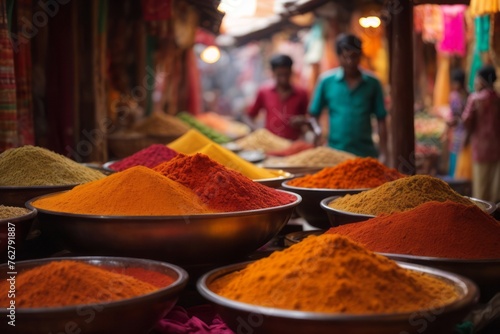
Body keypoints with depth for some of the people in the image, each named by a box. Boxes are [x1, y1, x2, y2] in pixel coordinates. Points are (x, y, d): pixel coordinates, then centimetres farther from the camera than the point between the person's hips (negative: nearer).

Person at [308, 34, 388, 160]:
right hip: (335, 152, -1)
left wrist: (383, 154, 1)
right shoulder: (326, 81, 2)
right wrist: (317, 130, -15)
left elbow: (381, 120, 6)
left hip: (366, 154, 1)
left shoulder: (372, 83, 4)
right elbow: (313, 115, 6)